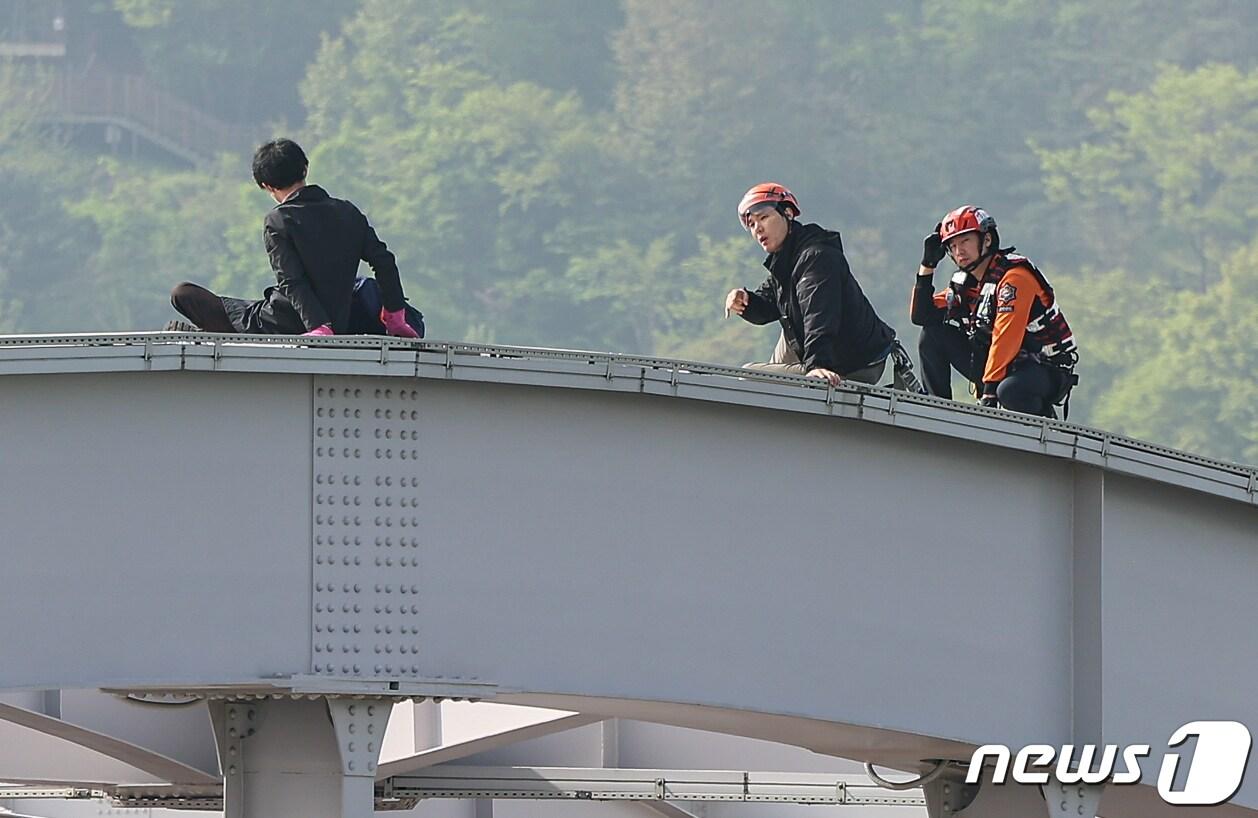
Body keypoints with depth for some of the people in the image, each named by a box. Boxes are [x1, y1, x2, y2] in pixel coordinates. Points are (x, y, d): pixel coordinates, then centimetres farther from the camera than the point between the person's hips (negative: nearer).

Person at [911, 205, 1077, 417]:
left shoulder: (1014, 276, -20)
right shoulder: (966, 283, 7)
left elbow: (1005, 338, -27)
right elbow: (921, 316, 8)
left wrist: (989, 391, -32)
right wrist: (927, 265, 0)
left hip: (1047, 373, -8)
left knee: (1010, 391, -41)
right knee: (933, 333, 1)